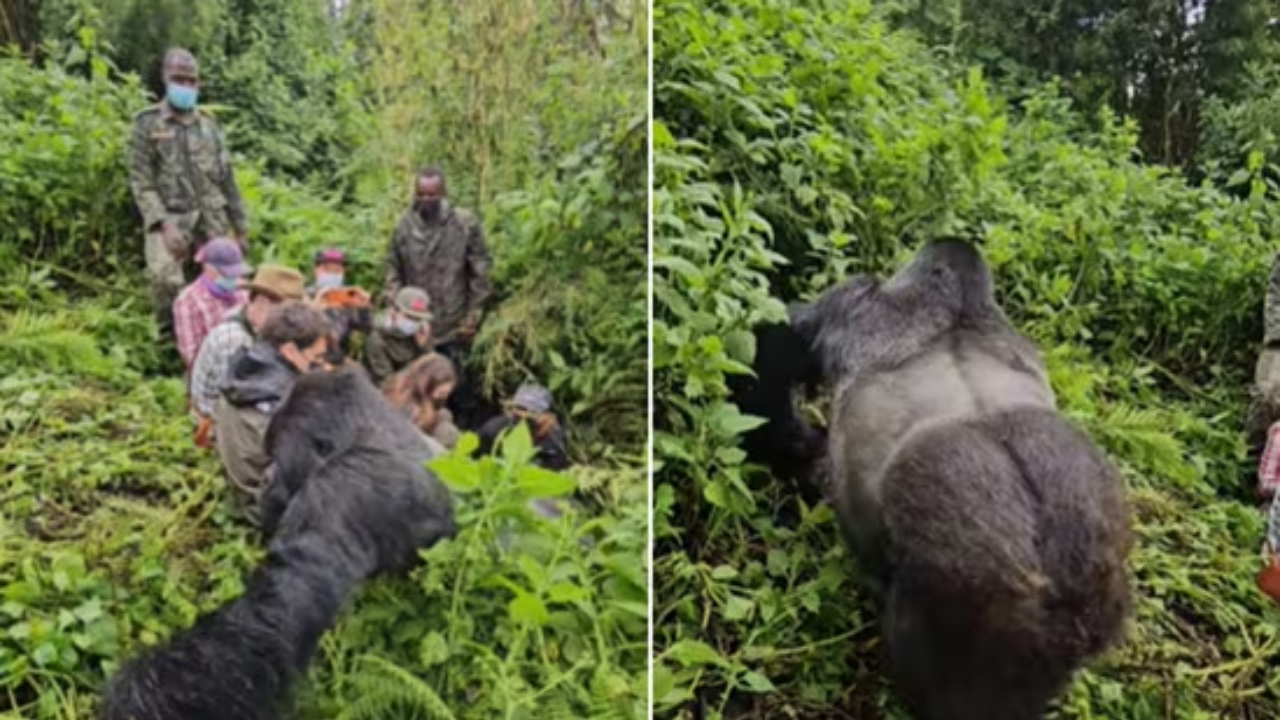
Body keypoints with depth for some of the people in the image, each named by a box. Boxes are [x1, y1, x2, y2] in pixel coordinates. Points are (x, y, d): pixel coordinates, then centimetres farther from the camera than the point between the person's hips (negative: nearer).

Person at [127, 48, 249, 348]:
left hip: (212, 219, 4)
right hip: (169, 217, -4)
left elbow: (227, 180, 18)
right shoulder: (147, 123, 4)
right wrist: (164, 224, -16)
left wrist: (241, 227, 14)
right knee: (165, 277, -26)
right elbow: (141, 181, -3)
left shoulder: (209, 125, 16)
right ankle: (170, 340, -12)